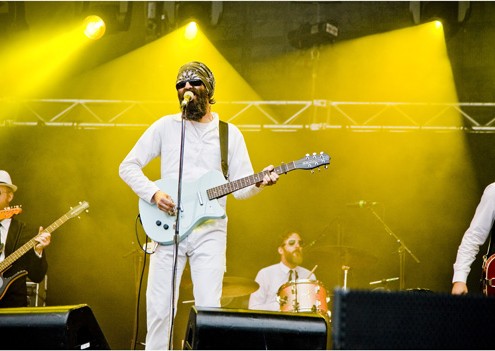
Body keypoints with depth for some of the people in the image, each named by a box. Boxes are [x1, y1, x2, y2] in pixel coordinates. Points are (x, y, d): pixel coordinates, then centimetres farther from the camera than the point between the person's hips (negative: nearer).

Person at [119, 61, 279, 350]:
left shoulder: (229, 134, 10)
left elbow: (241, 188, 6)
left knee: (209, 308, -6)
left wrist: (260, 182, -16)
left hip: (209, 231, 0)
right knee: (159, 308, -2)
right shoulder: (165, 127, 8)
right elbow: (128, 166, 7)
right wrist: (154, 193, -9)